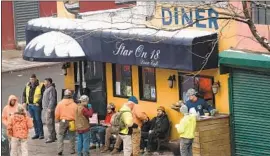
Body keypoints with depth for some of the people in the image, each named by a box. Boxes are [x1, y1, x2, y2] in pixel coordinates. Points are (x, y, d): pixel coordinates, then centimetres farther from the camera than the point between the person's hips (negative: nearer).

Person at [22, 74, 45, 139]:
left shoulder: (41, 86, -6)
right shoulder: (28, 86, 10)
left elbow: (43, 95, -12)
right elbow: (24, 95, 16)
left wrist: (39, 102, -22)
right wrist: (24, 102, 0)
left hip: (36, 105, -5)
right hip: (30, 105, 5)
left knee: (38, 119, -6)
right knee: (34, 120, 8)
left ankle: (41, 134, 0)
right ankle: (37, 133, 14)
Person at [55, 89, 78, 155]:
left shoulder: (60, 103, -5)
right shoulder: (74, 104, -7)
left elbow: (57, 114, -2)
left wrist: (58, 119, 17)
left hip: (63, 121, 0)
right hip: (71, 122, 0)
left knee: (61, 135, 8)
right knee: (72, 136, 13)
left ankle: (60, 150, -3)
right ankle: (72, 150, 14)